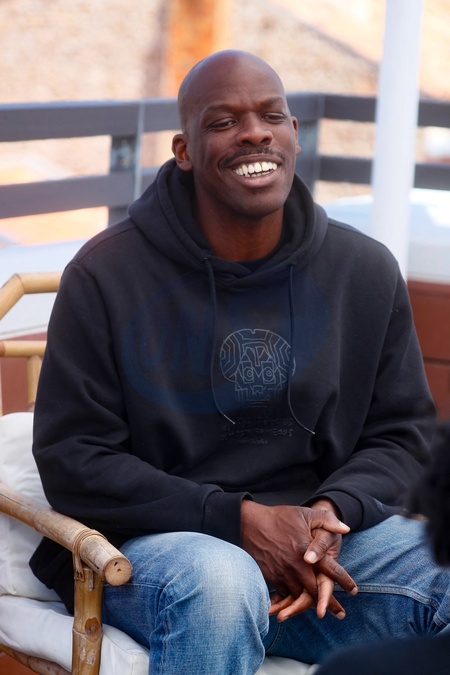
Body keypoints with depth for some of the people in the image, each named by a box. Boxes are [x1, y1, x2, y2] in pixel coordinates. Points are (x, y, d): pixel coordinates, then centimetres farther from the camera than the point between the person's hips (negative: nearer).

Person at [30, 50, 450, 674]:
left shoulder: (366, 271, 7)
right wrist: (240, 519, -17)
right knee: (219, 584, -38)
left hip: (326, 533, 3)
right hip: (157, 539, -3)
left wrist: (333, 511, -12)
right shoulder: (105, 274, -4)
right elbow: (72, 461, -6)